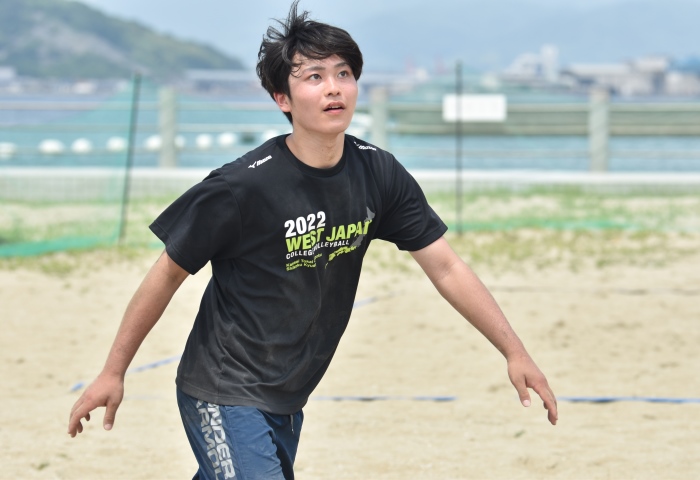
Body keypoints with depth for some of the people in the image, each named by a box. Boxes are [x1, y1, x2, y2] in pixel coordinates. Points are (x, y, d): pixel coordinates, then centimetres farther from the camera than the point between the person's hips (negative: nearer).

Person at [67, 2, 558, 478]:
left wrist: (515, 351, -2)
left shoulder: (378, 174, -3)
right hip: (224, 397, -6)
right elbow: (168, 274, -9)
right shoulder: (242, 186, -19)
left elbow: (446, 268, 2)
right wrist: (113, 372, -5)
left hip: (287, 402, 6)